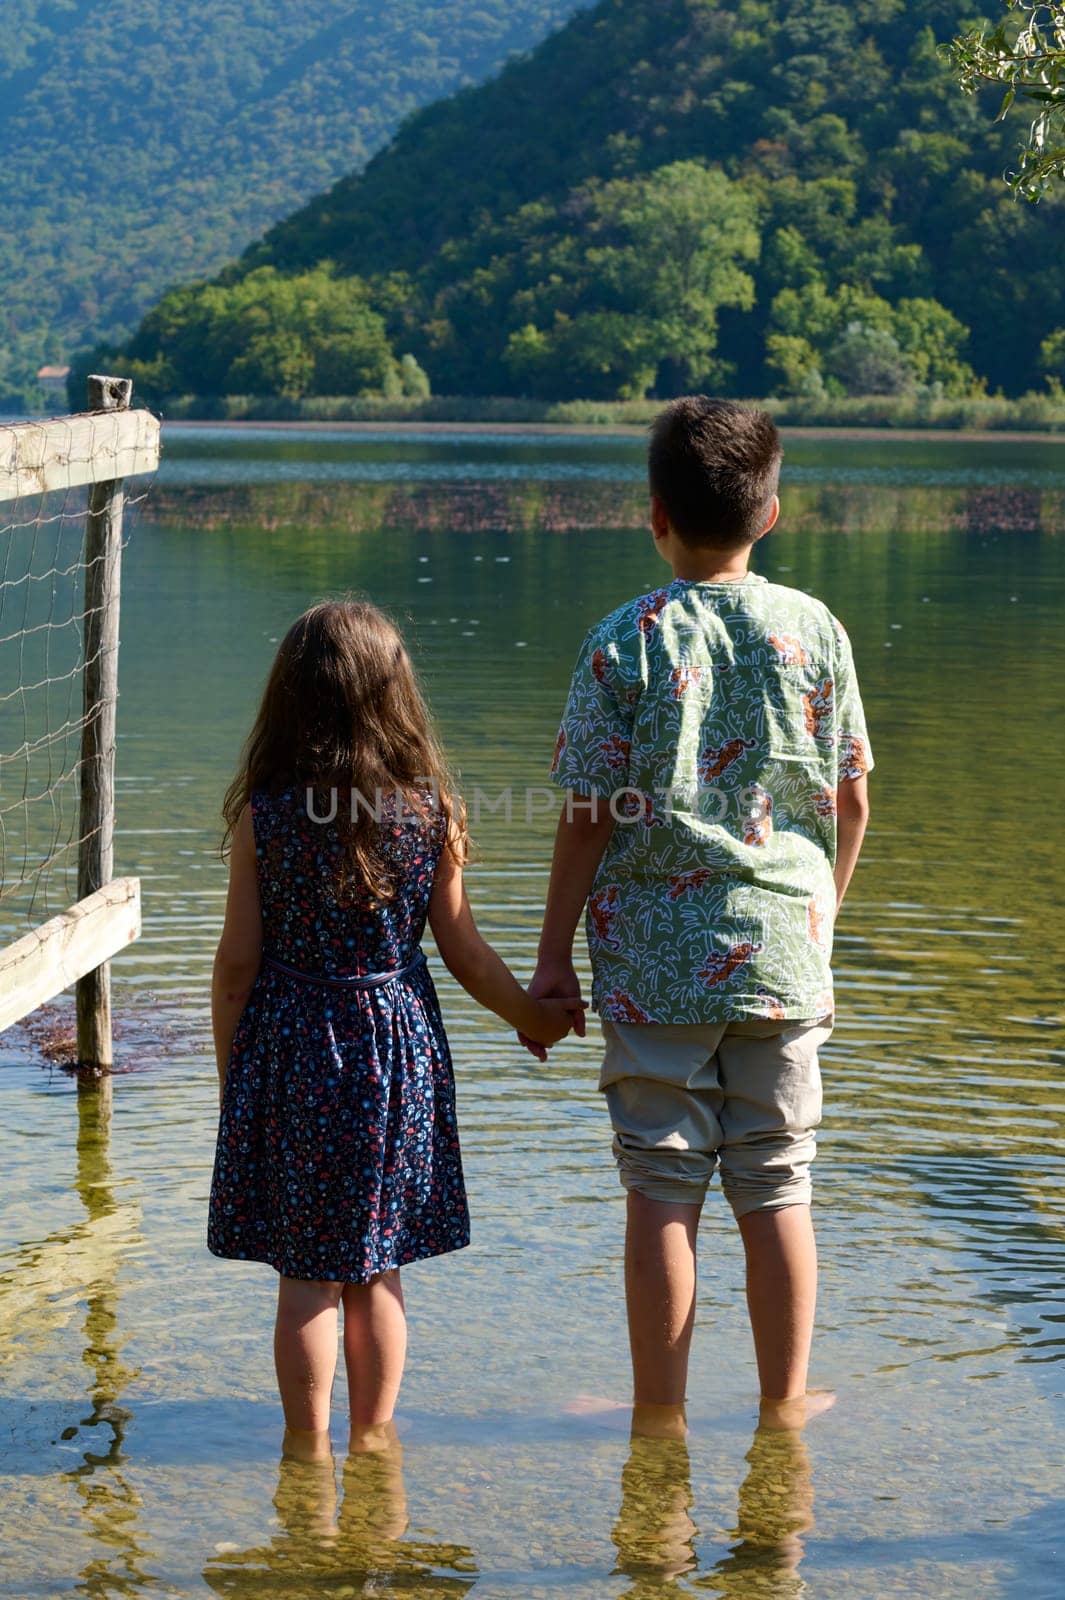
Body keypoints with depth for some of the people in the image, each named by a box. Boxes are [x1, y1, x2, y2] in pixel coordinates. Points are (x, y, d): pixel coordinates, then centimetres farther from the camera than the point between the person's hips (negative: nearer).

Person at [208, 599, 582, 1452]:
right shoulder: (429, 808, -5)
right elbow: (464, 952, 1)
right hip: (398, 1046, 2)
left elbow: (239, 963, -6)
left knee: (305, 1271, 7)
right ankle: (373, 1436, 24)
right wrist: (535, 1015, 17)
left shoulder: (265, 814, -10)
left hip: (290, 1046, -2)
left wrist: (231, 1069, 7)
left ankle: (309, 1445, 13)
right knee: (377, 1270, 13)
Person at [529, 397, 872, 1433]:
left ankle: (661, 1414, 13)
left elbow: (588, 816, -5)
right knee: (776, 1191, 10)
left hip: (654, 958, -2)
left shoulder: (625, 642, -7)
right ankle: (784, 1405, 19)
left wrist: (553, 956, 4)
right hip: (781, 951, 2)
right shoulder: (814, 630, 0)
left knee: (661, 1193, 5)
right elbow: (850, 804, 4)